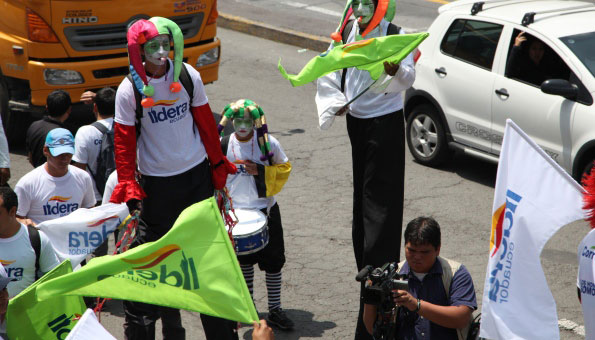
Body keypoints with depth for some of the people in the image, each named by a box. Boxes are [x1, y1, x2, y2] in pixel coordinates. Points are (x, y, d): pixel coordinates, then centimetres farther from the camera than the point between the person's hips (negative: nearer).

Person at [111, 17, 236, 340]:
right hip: (156, 182, -3)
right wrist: (127, 187, -11)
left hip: (196, 174, 3)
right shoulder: (130, 89, -13)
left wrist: (217, 165, 10)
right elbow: (124, 141, -8)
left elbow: (205, 122, 4)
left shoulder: (187, 75, -6)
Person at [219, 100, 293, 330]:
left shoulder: (269, 143, -9)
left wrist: (260, 171, -16)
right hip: (236, 213, 1)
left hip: (265, 210, -1)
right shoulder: (223, 145, -5)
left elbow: (284, 168, 0)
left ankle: (275, 309, 15)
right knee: (244, 260, 15)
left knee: (273, 261, 3)